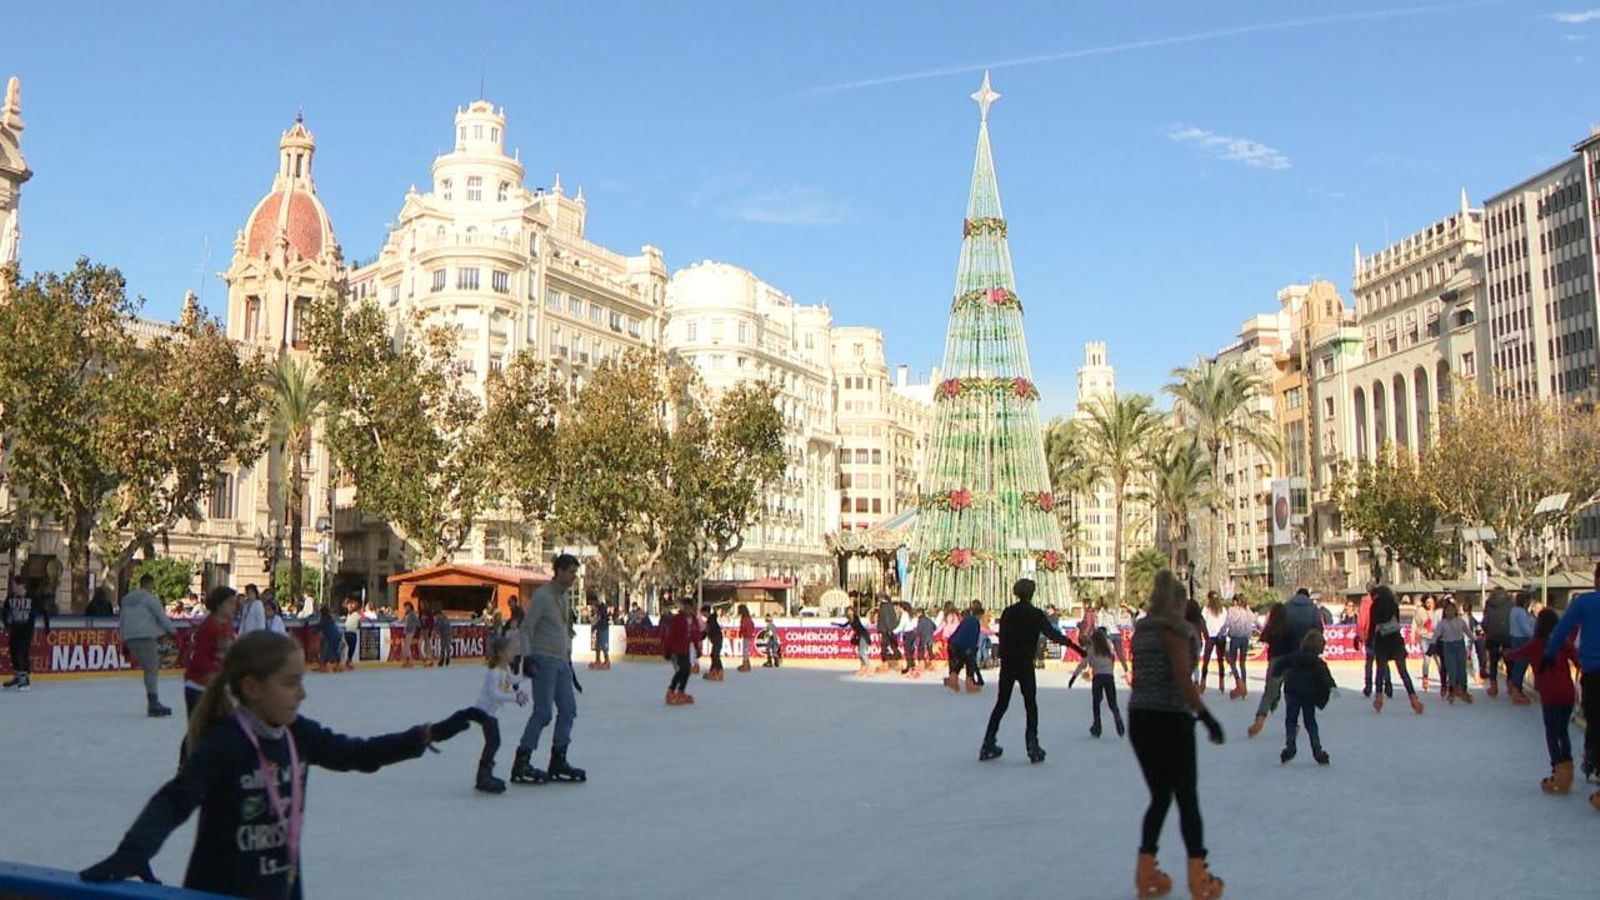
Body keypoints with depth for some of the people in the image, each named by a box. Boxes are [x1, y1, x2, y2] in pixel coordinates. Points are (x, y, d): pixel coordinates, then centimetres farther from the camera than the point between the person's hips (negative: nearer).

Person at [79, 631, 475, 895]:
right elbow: (173, 801, -28)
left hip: (281, 888, 7)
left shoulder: (297, 735, -1)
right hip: (220, 892, -7)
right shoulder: (224, 743, -21)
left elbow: (356, 754, 7)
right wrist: (134, 851, -46)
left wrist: (429, 734, 0)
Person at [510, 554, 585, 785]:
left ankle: (558, 762, 16)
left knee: (568, 709, 7)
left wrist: (568, 658, 22)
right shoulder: (542, 595, -11)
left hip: (561, 661, 9)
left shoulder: (563, 596, 15)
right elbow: (525, 629, -14)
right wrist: (527, 656, -22)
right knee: (542, 712, -10)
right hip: (544, 660, -9)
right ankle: (520, 765, -4)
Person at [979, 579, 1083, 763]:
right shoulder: (1036, 614, -6)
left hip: (1007, 663, 4)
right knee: (1030, 704, 5)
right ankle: (1032, 746, -2)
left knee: (1001, 703, 12)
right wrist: (1072, 644, -15)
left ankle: (988, 743, 10)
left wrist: (1004, 656, 13)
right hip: (1025, 664, -4)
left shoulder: (1008, 612, 4)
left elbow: (1002, 636, 6)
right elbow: (1052, 633, -15)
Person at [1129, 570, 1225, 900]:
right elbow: (1183, 679, -19)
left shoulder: (1140, 630, 11)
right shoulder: (1176, 629, -11)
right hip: (1170, 721, -7)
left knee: (1160, 796, 16)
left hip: (1139, 719, 7)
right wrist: (1205, 715, -16)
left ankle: (1146, 873, 16)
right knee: (1187, 798, 4)